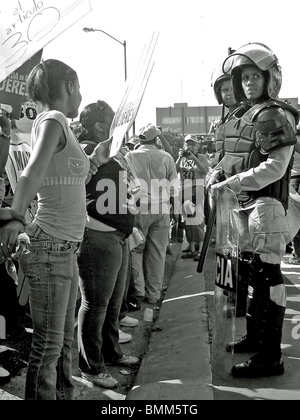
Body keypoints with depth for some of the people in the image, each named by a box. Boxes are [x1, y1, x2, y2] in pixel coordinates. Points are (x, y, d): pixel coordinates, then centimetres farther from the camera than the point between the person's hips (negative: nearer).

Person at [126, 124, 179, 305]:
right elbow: (174, 188, 2)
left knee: (136, 250, 12)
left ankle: (138, 289, 9)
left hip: (138, 209, -1)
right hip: (161, 210, 1)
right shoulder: (166, 157, -1)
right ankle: (154, 294, 16)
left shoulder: (131, 156, -4)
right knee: (157, 253, 9)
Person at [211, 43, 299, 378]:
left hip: (266, 202, -10)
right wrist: (221, 173, 7)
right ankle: (255, 336, 30)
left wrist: (232, 183, -18)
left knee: (266, 272, -9)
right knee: (255, 271, 16)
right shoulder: (250, 115, 19)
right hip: (249, 202, 10)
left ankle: (270, 357, -3)